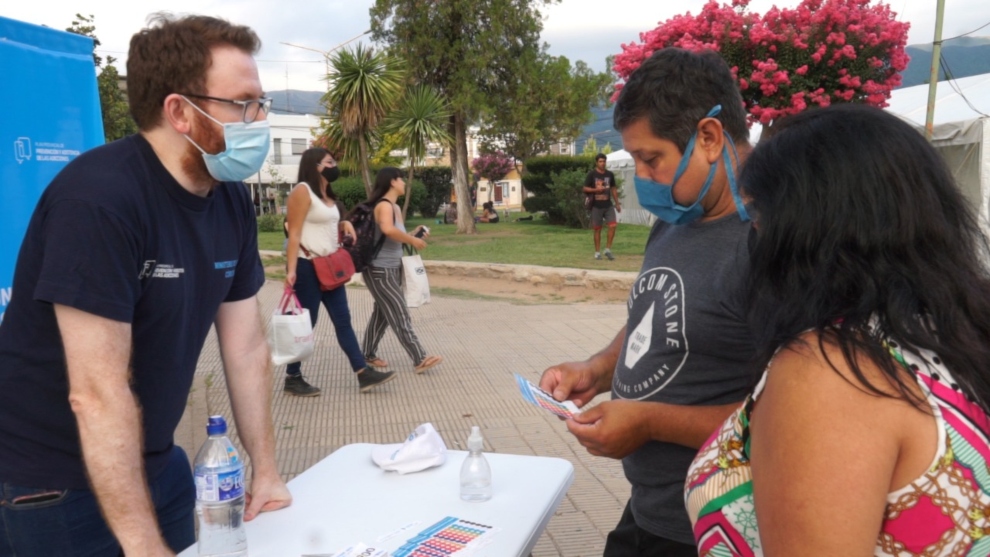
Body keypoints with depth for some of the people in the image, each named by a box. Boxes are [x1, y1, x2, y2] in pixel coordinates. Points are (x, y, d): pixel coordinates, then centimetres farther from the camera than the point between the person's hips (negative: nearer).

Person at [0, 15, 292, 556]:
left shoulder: (232, 200, -3)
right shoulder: (99, 195, -26)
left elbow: (247, 348, 1)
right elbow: (98, 393, -28)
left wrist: (265, 472, 3)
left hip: (156, 463, 7)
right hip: (53, 482, -7)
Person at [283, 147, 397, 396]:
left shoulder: (327, 194, 16)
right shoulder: (302, 191, -11)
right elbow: (294, 233, -18)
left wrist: (344, 225, 6)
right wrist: (291, 270, -25)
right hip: (307, 266, -9)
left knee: (343, 320, 7)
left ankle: (364, 374, 9)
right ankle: (292, 378, 13)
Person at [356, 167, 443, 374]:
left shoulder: (396, 208, 12)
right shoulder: (384, 205, -18)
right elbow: (388, 230, -39)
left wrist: (414, 234, 2)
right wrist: (413, 241, -27)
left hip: (393, 268, 10)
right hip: (378, 270, -10)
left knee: (382, 313, 15)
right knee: (400, 314, -8)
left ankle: (368, 354, 27)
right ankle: (420, 360, -7)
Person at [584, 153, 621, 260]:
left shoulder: (610, 174, 9)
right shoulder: (592, 174, -3)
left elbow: (613, 189, 17)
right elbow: (585, 189, -5)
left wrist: (617, 203, 14)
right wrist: (596, 189, -20)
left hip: (608, 205, 3)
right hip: (596, 206, -3)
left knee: (613, 226, -8)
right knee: (597, 229, 2)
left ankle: (608, 250, 5)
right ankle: (597, 252, 12)